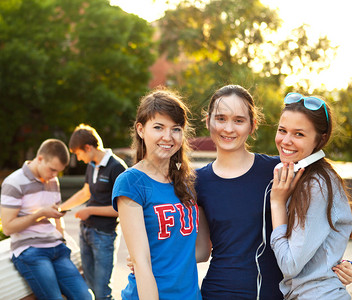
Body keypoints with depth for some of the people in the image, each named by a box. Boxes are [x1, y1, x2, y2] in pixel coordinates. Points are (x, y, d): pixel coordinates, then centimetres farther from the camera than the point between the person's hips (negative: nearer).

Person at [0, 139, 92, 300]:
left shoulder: (53, 181, 16)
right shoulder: (14, 183, -6)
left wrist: (61, 241, 14)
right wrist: (41, 214, -12)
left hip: (57, 249, 6)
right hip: (29, 250, -6)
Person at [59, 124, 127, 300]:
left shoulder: (117, 167, -16)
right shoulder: (91, 165, 9)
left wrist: (90, 211, -12)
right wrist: (59, 208, 24)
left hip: (104, 234, -8)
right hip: (85, 230, 8)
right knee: (89, 284, 13)